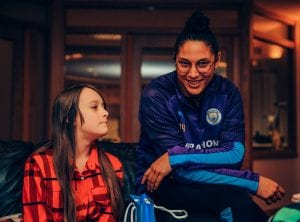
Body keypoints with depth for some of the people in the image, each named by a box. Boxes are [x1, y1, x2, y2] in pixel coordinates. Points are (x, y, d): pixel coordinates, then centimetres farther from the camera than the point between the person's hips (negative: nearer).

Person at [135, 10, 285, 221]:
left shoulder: (228, 92, -4)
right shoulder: (156, 95, -16)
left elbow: (235, 154, -14)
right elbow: (182, 172, -21)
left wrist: (175, 157, -26)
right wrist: (254, 181, -24)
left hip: (208, 182, 4)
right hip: (160, 186, -3)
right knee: (234, 197, -30)